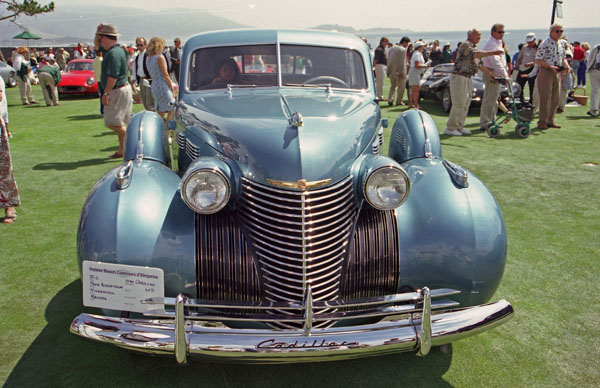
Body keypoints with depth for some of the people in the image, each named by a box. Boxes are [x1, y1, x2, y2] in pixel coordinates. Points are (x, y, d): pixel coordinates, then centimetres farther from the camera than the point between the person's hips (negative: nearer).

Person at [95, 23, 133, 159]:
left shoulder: (114, 53, -18)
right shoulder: (116, 50, 15)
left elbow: (113, 76, -24)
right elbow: (96, 44, 33)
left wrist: (106, 93, -21)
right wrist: (98, 31, 17)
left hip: (117, 91, -10)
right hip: (124, 89, 10)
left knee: (113, 123, -9)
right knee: (119, 123, 12)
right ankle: (122, 150, 17)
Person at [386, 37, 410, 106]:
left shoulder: (392, 48, 11)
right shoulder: (403, 49, -11)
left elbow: (389, 60, 11)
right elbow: (402, 62, -17)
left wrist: (388, 70, 13)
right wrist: (401, 72, -18)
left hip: (391, 71, 6)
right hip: (398, 71, -6)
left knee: (393, 86, 18)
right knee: (401, 87, 7)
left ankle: (390, 100, 3)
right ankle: (398, 101, 11)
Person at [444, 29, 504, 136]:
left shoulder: (474, 47, 20)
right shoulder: (465, 45, -12)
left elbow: (478, 64, 27)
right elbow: (476, 54, -31)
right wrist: (493, 53, -36)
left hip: (468, 79, 10)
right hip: (459, 77, -10)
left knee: (465, 104, 10)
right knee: (458, 104, -10)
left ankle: (459, 126, 16)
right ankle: (450, 128, -4)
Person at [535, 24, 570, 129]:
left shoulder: (561, 45, 13)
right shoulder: (545, 44, -11)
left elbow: (563, 58, 22)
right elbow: (537, 60, -14)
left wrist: (566, 66, 0)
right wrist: (551, 67, -22)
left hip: (557, 74, 8)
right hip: (546, 73, -7)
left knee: (555, 99, 8)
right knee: (545, 98, -6)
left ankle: (550, 121, 15)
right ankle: (542, 122, 0)